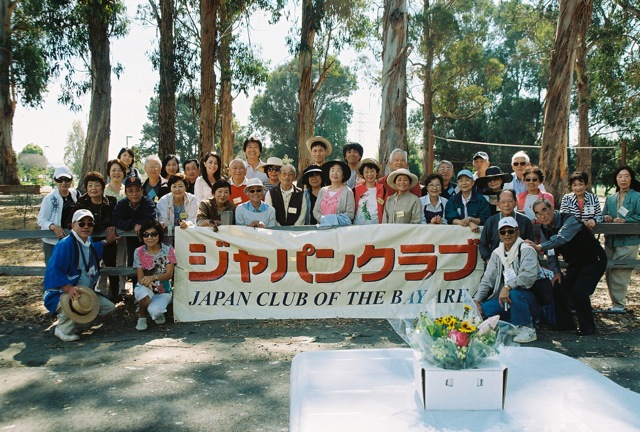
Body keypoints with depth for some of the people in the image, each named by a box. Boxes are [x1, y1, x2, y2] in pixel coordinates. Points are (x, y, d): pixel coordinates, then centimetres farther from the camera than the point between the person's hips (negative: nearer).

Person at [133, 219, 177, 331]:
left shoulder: (168, 250, -7)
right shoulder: (139, 252, -4)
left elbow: (169, 274, -15)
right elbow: (140, 277, -8)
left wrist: (153, 277, -36)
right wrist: (147, 283, -33)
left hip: (163, 292, -1)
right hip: (145, 289, 1)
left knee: (154, 311, -31)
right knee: (144, 292, -36)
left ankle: (158, 312, 11)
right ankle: (142, 317, -4)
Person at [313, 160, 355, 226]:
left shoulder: (347, 192, 1)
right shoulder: (322, 190, 15)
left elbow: (350, 214, -5)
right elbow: (315, 211, 13)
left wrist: (334, 219, -14)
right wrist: (322, 219, -6)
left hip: (340, 226, -5)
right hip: (323, 225, 5)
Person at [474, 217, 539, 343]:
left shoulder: (526, 250, -9)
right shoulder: (497, 253, 9)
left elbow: (530, 274, -27)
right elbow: (487, 279, 6)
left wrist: (507, 287, -35)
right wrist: (477, 300, -7)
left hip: (528, 297, -6)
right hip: (505, 298, 6)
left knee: (514, 293, -37)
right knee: (483, 310, -14)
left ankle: (527, 329, -14)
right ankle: (515, 324, 5)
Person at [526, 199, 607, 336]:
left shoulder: (569, 220, -26)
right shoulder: (544, 228, -2)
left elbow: (561, 238, -45)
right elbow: (551, 252, 1)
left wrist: (540, 247, -56)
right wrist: (556, 271, -9)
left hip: (593, 262, -7)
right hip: (574, 265, 8)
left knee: (578, 291, -21)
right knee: (558, 289, -2)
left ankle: (587, 327, -2)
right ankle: (565, 323, 17)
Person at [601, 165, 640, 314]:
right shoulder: (610, 199, 17)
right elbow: (604, 215, 18)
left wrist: (624, 220, -17)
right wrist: (606, 217, -3)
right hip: (610, 240, 6)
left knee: (618, 273, -10)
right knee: (609, 273, 8)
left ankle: (619, 304, -1)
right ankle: (617, 303, 19)